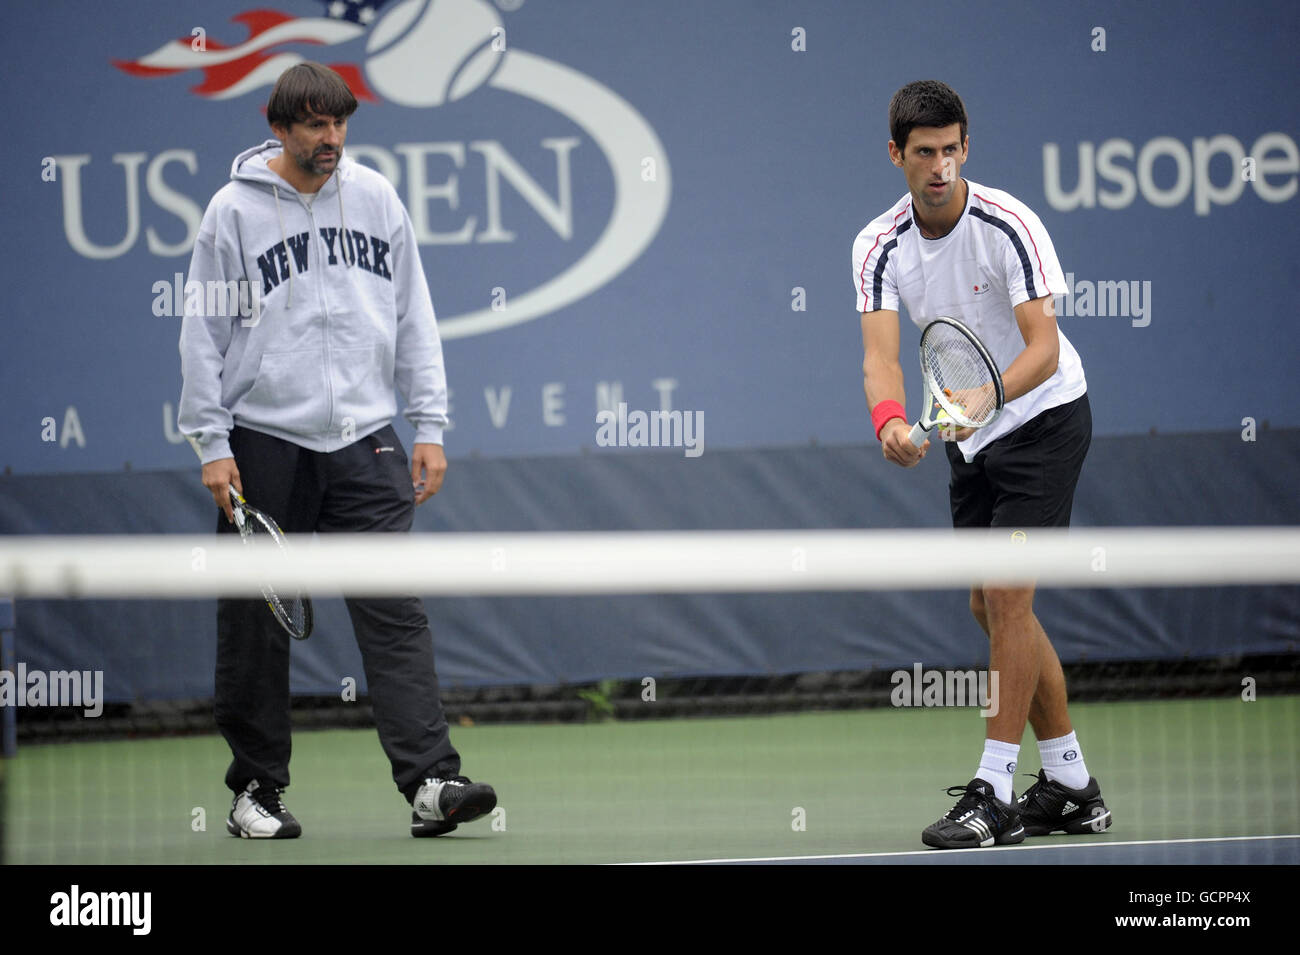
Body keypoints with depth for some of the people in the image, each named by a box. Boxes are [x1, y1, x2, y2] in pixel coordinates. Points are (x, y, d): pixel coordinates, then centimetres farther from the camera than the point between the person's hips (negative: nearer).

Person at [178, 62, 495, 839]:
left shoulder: (377, 198, 8)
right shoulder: (234, 211, -1)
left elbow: (414, 316, 12)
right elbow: (204, 333, 2)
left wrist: (430, 426, 6)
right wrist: (212, 445, -4)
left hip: (365, 442, 2)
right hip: (265, 446, -2)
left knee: (396, 612, -8)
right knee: (258, 627, 4)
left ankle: (431, 782, -15)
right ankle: (257, 789, 16)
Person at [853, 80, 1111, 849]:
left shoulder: (1009, 225, -21)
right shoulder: (880, 246, -8)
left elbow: (1044, 348, -28)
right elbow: (881, 354, -19)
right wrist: (890, 420, -40)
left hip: (1044, 418, -6)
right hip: (972, 440, 6)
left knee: (1006, 595, -15)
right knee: (992, 610, 9)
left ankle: (995, 792, -14)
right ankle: (1071, 787, 20)